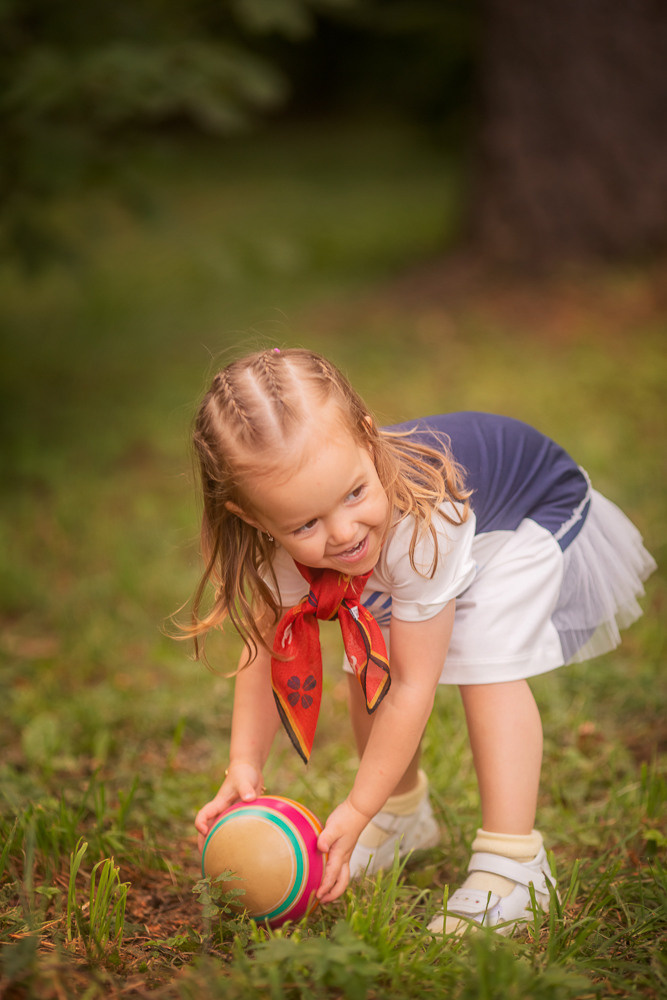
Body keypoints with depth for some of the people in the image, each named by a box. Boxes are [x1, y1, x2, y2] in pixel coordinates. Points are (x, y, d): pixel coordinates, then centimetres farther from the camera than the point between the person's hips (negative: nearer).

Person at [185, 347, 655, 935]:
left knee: (484, 663, -25)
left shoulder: (421, 531, -46)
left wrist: (356, 812, -34)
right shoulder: (281, 548, -30)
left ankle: (513, 868, -19)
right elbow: (267, 650, -14)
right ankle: (404, 815, 24)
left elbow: (413, 690, -38)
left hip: (529, 516, -6)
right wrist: (244, 767, -24)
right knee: (371, 667, -1)